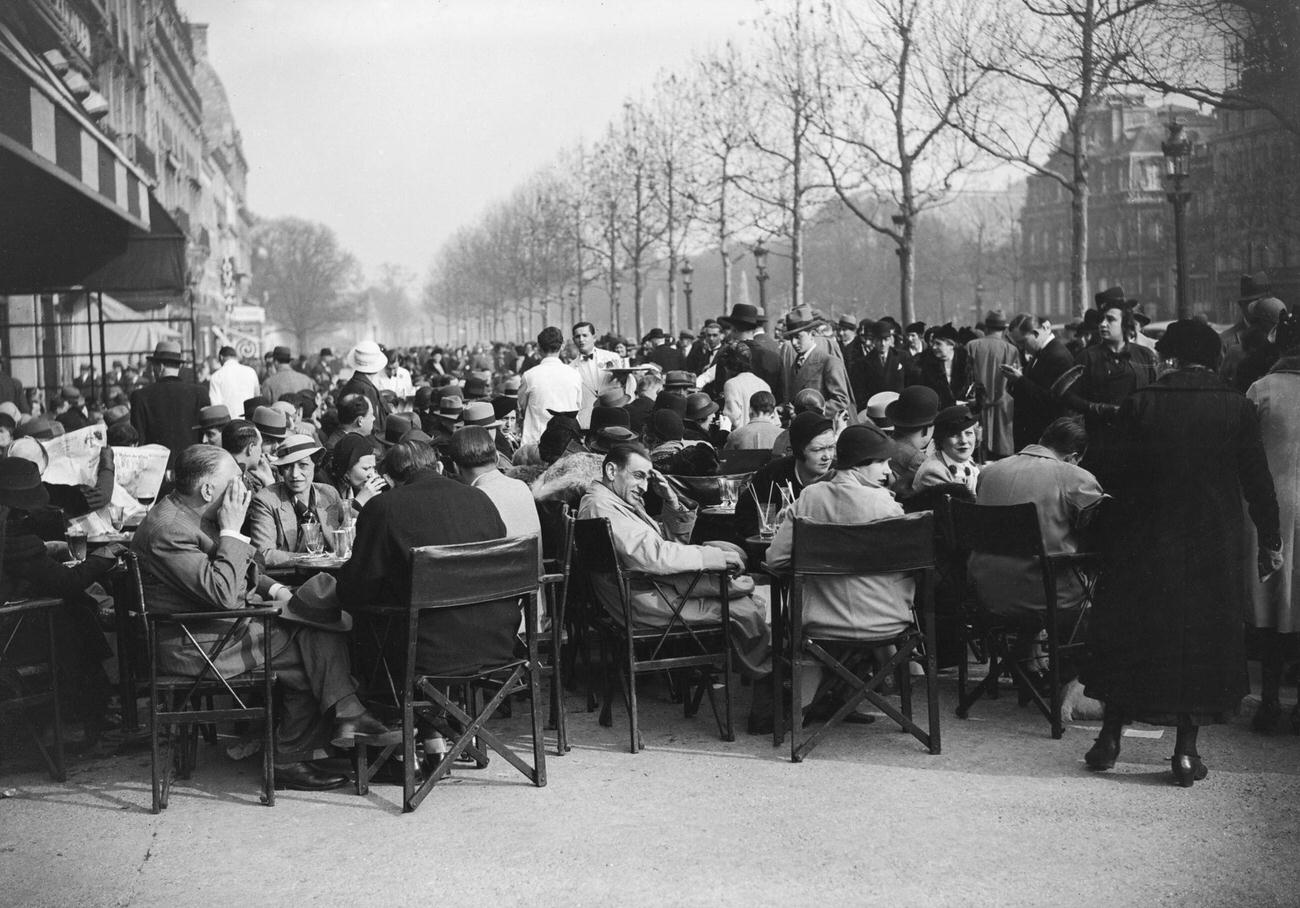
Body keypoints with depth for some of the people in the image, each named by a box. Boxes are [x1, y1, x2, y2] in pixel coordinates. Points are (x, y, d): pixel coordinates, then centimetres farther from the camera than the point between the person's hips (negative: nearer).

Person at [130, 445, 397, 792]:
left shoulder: (196, 515, 9)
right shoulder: (168, 529, -23)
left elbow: (235, 569, 23)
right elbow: (223, 593, -28)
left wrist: (272, 588, 6)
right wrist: (232, 531, -21)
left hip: (225, 624, 10)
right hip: (194, 646, -10)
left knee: (322, 630, -7)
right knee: (309, 654, -14)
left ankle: (346, 715, -12)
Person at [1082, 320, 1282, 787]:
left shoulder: (1140, 403, -8)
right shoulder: (1237, 408, -5)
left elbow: (1116, 473, -7)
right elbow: (1258, 481, -2)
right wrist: (1270, 541, 7)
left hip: (1145, 542, 0)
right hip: (1214, 546, 0)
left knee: (1129, 635, 13)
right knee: (1204, 638, 10)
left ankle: (1110, 736, 18)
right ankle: (1187, 749, 9)